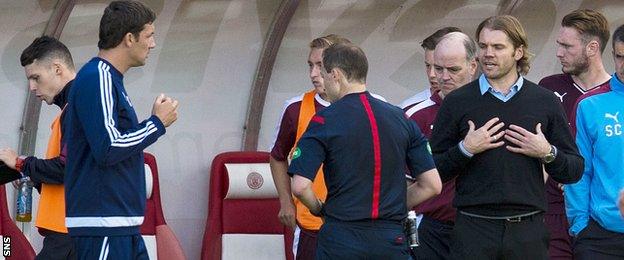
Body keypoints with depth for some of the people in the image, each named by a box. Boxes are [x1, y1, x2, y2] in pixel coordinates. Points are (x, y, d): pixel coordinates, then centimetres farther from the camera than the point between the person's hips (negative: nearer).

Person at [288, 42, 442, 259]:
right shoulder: (400, 118, 7)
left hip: (340, 239, -3)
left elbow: (300, 186, -13)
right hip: (391, 239, 3)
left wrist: (319, 209, 6)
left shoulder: (325, 121, -5)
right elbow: (432, 185, 6)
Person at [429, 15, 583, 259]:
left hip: (528, 230, 1)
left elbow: (574, 171, 10)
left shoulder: (545, 102, 8)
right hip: (473, 229, -1)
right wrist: (465, 150, -11)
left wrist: (547, 154, -7)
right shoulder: (457, 102, 5)